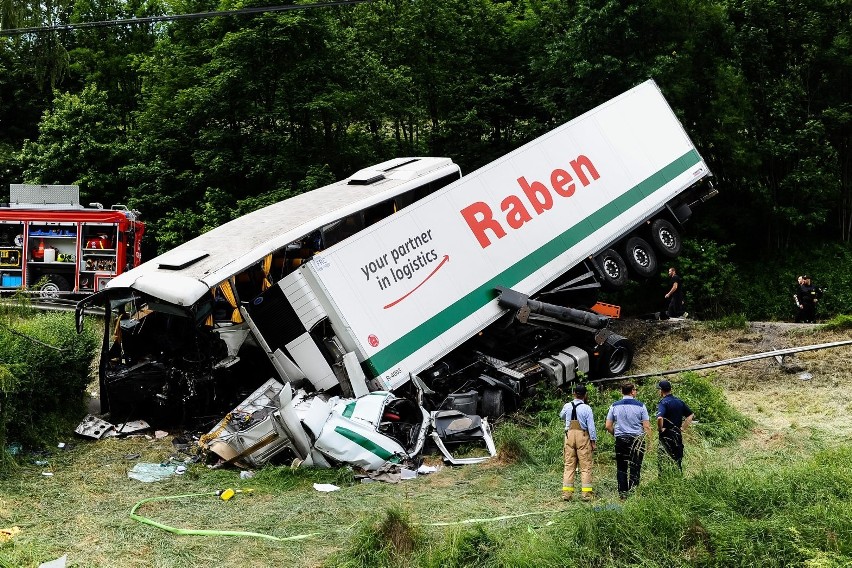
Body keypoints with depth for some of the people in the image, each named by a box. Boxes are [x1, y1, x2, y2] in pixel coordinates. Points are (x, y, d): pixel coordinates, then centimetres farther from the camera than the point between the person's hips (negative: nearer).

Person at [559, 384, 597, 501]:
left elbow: (561, 416, 24)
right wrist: (593, 440, 0)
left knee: (569, 465, 8)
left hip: (569, 435, 3)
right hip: (583, 436, -3)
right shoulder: (586, 408, -9)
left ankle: (566, 492, 6)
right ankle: (586, 493, -1)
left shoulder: (567, 406, 2)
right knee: (585, 466, 2)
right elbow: (591, 425, -8)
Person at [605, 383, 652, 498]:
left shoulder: (614, 406, 3)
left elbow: (608, 426, 4)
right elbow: (646, 426, -5)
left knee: (621, 468, 8)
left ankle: (622, 493, 9)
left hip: (620, 440, 2)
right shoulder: (640, 406, -4)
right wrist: (649, 442, 3)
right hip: (637, 440, -2)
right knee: (635, 467, 3)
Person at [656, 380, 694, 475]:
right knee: (678, 461, 13)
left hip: (666, 435, -6)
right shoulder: (679, 401, 8)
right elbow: (691, 415, 14)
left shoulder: (663, 403, -14)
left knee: (663, 463, 0)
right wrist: (682, 428, 12)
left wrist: (660, 429, -14)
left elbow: (659, 418, -31)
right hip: (678, 435, 6)